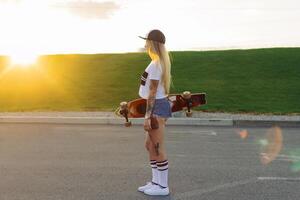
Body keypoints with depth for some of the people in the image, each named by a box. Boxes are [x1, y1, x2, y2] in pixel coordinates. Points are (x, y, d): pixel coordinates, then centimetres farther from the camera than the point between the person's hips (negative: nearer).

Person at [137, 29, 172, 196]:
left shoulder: (154, 65, -15)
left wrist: (147, 117, -18)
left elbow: (152, 93, -18)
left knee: (158, 148, -2)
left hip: (157, 107, -10)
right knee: (150, 145, 16)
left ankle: (162, 186, 8)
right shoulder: (162, 63, 16)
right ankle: (156, 182, 24)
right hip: (160, 105, 10)